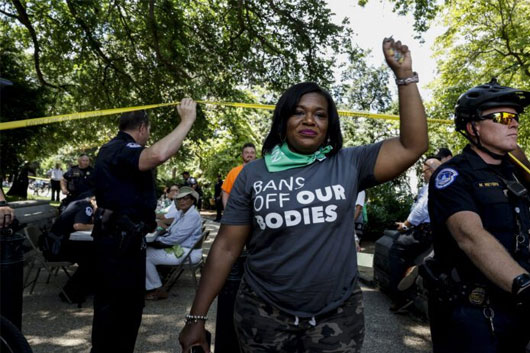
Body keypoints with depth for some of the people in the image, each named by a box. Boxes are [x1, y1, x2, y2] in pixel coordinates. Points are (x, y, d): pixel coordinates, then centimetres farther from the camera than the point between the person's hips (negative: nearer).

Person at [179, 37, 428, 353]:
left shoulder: (349, 164, -3)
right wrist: (197, 318, -3)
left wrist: (405, 75, -11)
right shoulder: (253, 174, -4)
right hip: (264, 317, 0)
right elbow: (226, 248, -3)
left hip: (338, 317, 1)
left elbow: (412, 146, -7)